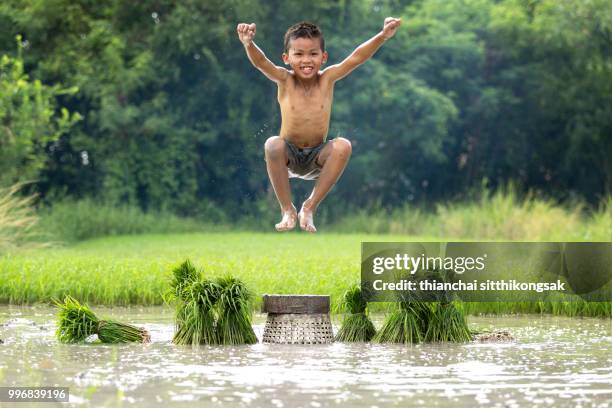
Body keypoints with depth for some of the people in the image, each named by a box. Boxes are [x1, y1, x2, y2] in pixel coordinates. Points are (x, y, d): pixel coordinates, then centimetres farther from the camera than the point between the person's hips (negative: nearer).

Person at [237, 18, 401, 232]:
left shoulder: (327, 79, -6)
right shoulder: (285, 80, -9)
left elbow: (356, 58, -17)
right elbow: (260, 62, -26)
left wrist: (383, 36, -31)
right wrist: (248, 44, -48)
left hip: (317, 158, 1)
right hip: (289, 157, -1)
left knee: (343, 146, -28)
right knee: (272, 145, -33)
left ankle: (310, 206, -13)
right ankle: (287, 209, -15)